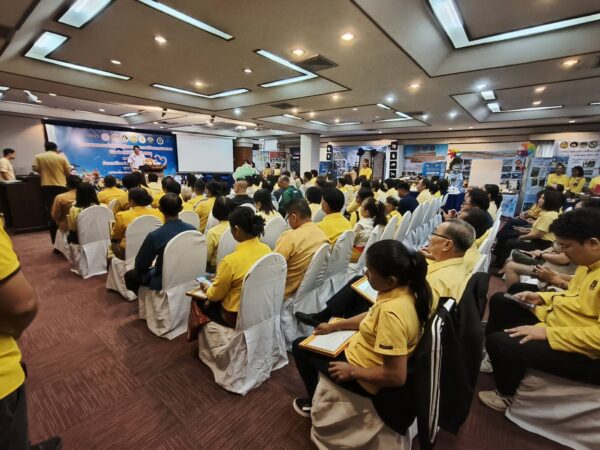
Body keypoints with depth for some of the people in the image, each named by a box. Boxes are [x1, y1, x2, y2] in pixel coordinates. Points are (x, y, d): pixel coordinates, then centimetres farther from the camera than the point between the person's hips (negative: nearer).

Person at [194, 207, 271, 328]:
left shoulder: (230, 261, -30)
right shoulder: (267, 250, -11)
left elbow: (216, 294, -12)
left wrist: (207, 289, 10)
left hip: (237, 316, -6)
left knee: (200, 300, 20)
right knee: (212, 299, 27)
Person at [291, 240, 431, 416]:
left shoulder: (391, 312, -38)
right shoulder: (403, 290, -10)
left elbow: (396, 376, -33)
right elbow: (372, 317, 7)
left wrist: (352, 371, -19)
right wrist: (334, 325, 9)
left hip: (364, 379, -8)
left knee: (300, 346, 9)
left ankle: (314, 401, 32)